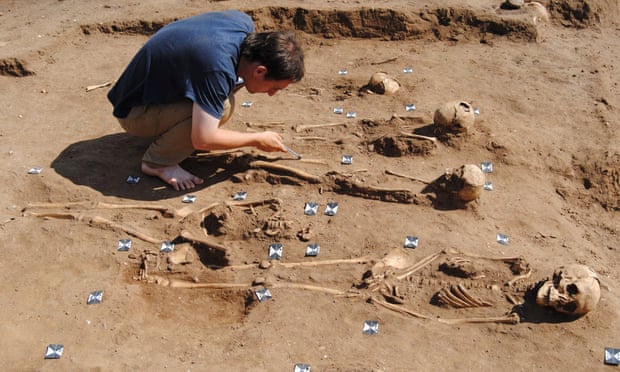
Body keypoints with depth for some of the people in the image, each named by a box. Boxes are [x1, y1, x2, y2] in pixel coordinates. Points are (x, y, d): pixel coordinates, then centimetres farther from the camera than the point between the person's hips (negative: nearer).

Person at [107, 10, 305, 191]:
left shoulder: (244, 22, -11)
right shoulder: (218, 68, -37)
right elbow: (203, 139, -35)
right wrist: (258, 140, -20)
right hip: (135, 112, -9)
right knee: (222, 107, -29)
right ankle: (157, 162, -8)